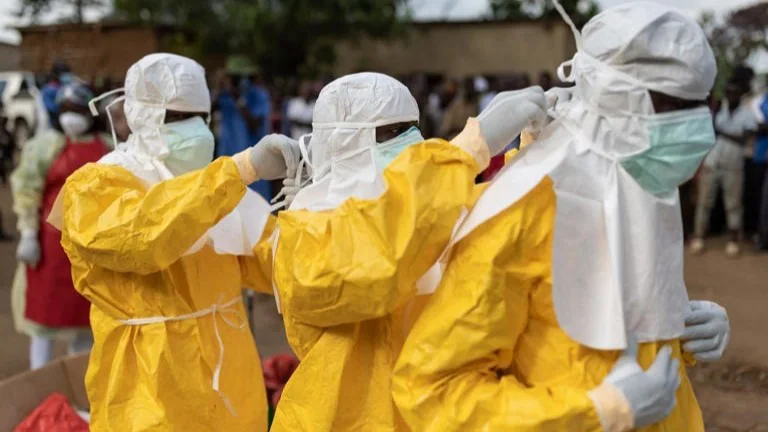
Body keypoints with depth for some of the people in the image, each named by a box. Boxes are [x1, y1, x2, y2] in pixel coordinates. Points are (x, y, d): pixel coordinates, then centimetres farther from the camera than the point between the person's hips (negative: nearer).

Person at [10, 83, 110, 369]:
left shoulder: (107, 148, 9)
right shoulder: (46, 144, -3)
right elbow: (27, 190, -7)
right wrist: (28, 234, -14)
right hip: (53, 241, -4)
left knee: (87, 309, 12)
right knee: (45, 308, 2)